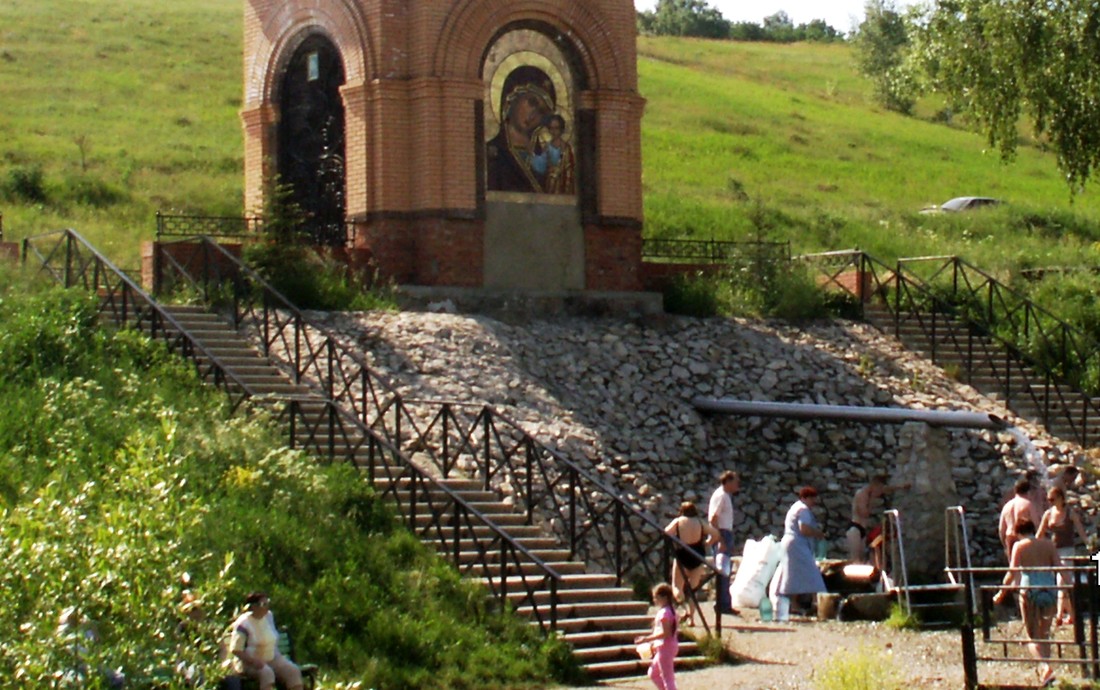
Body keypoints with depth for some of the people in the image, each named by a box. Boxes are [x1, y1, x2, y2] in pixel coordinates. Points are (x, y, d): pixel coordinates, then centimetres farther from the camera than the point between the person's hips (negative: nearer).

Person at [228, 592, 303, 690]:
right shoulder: (243, 624, -16)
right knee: (266, 673, -37)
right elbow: (235, 650, -17)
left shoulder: (268, 616, 7)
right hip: (248, 662, -7)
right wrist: (254, 661, -27)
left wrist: (276, 654, 6)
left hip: (271, 659, 7)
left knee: (293, 671, -15)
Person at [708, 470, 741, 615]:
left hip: (726, 534, 10)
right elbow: (713, 519, -19)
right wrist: (720, 541, -23)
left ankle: (724, 604, 18)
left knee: (725, 571, 13)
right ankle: (722, 604, -7)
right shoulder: (720, 496, -12)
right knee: (722, 571, -8)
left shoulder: (726, 496, 17)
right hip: (721, 534, -10)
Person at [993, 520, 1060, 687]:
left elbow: (1012, 571, -7)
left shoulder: (1019, 545, 0)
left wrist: (1001, 593, 0)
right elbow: (1059, 566, 1)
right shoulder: (1048, 544, 8)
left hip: (1029, 590, -3)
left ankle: (1045, 666, -23)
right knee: (1044, 634, 17)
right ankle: (1044, 673, 19)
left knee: (1033, 636, 1)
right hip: (1049, 590, 3)